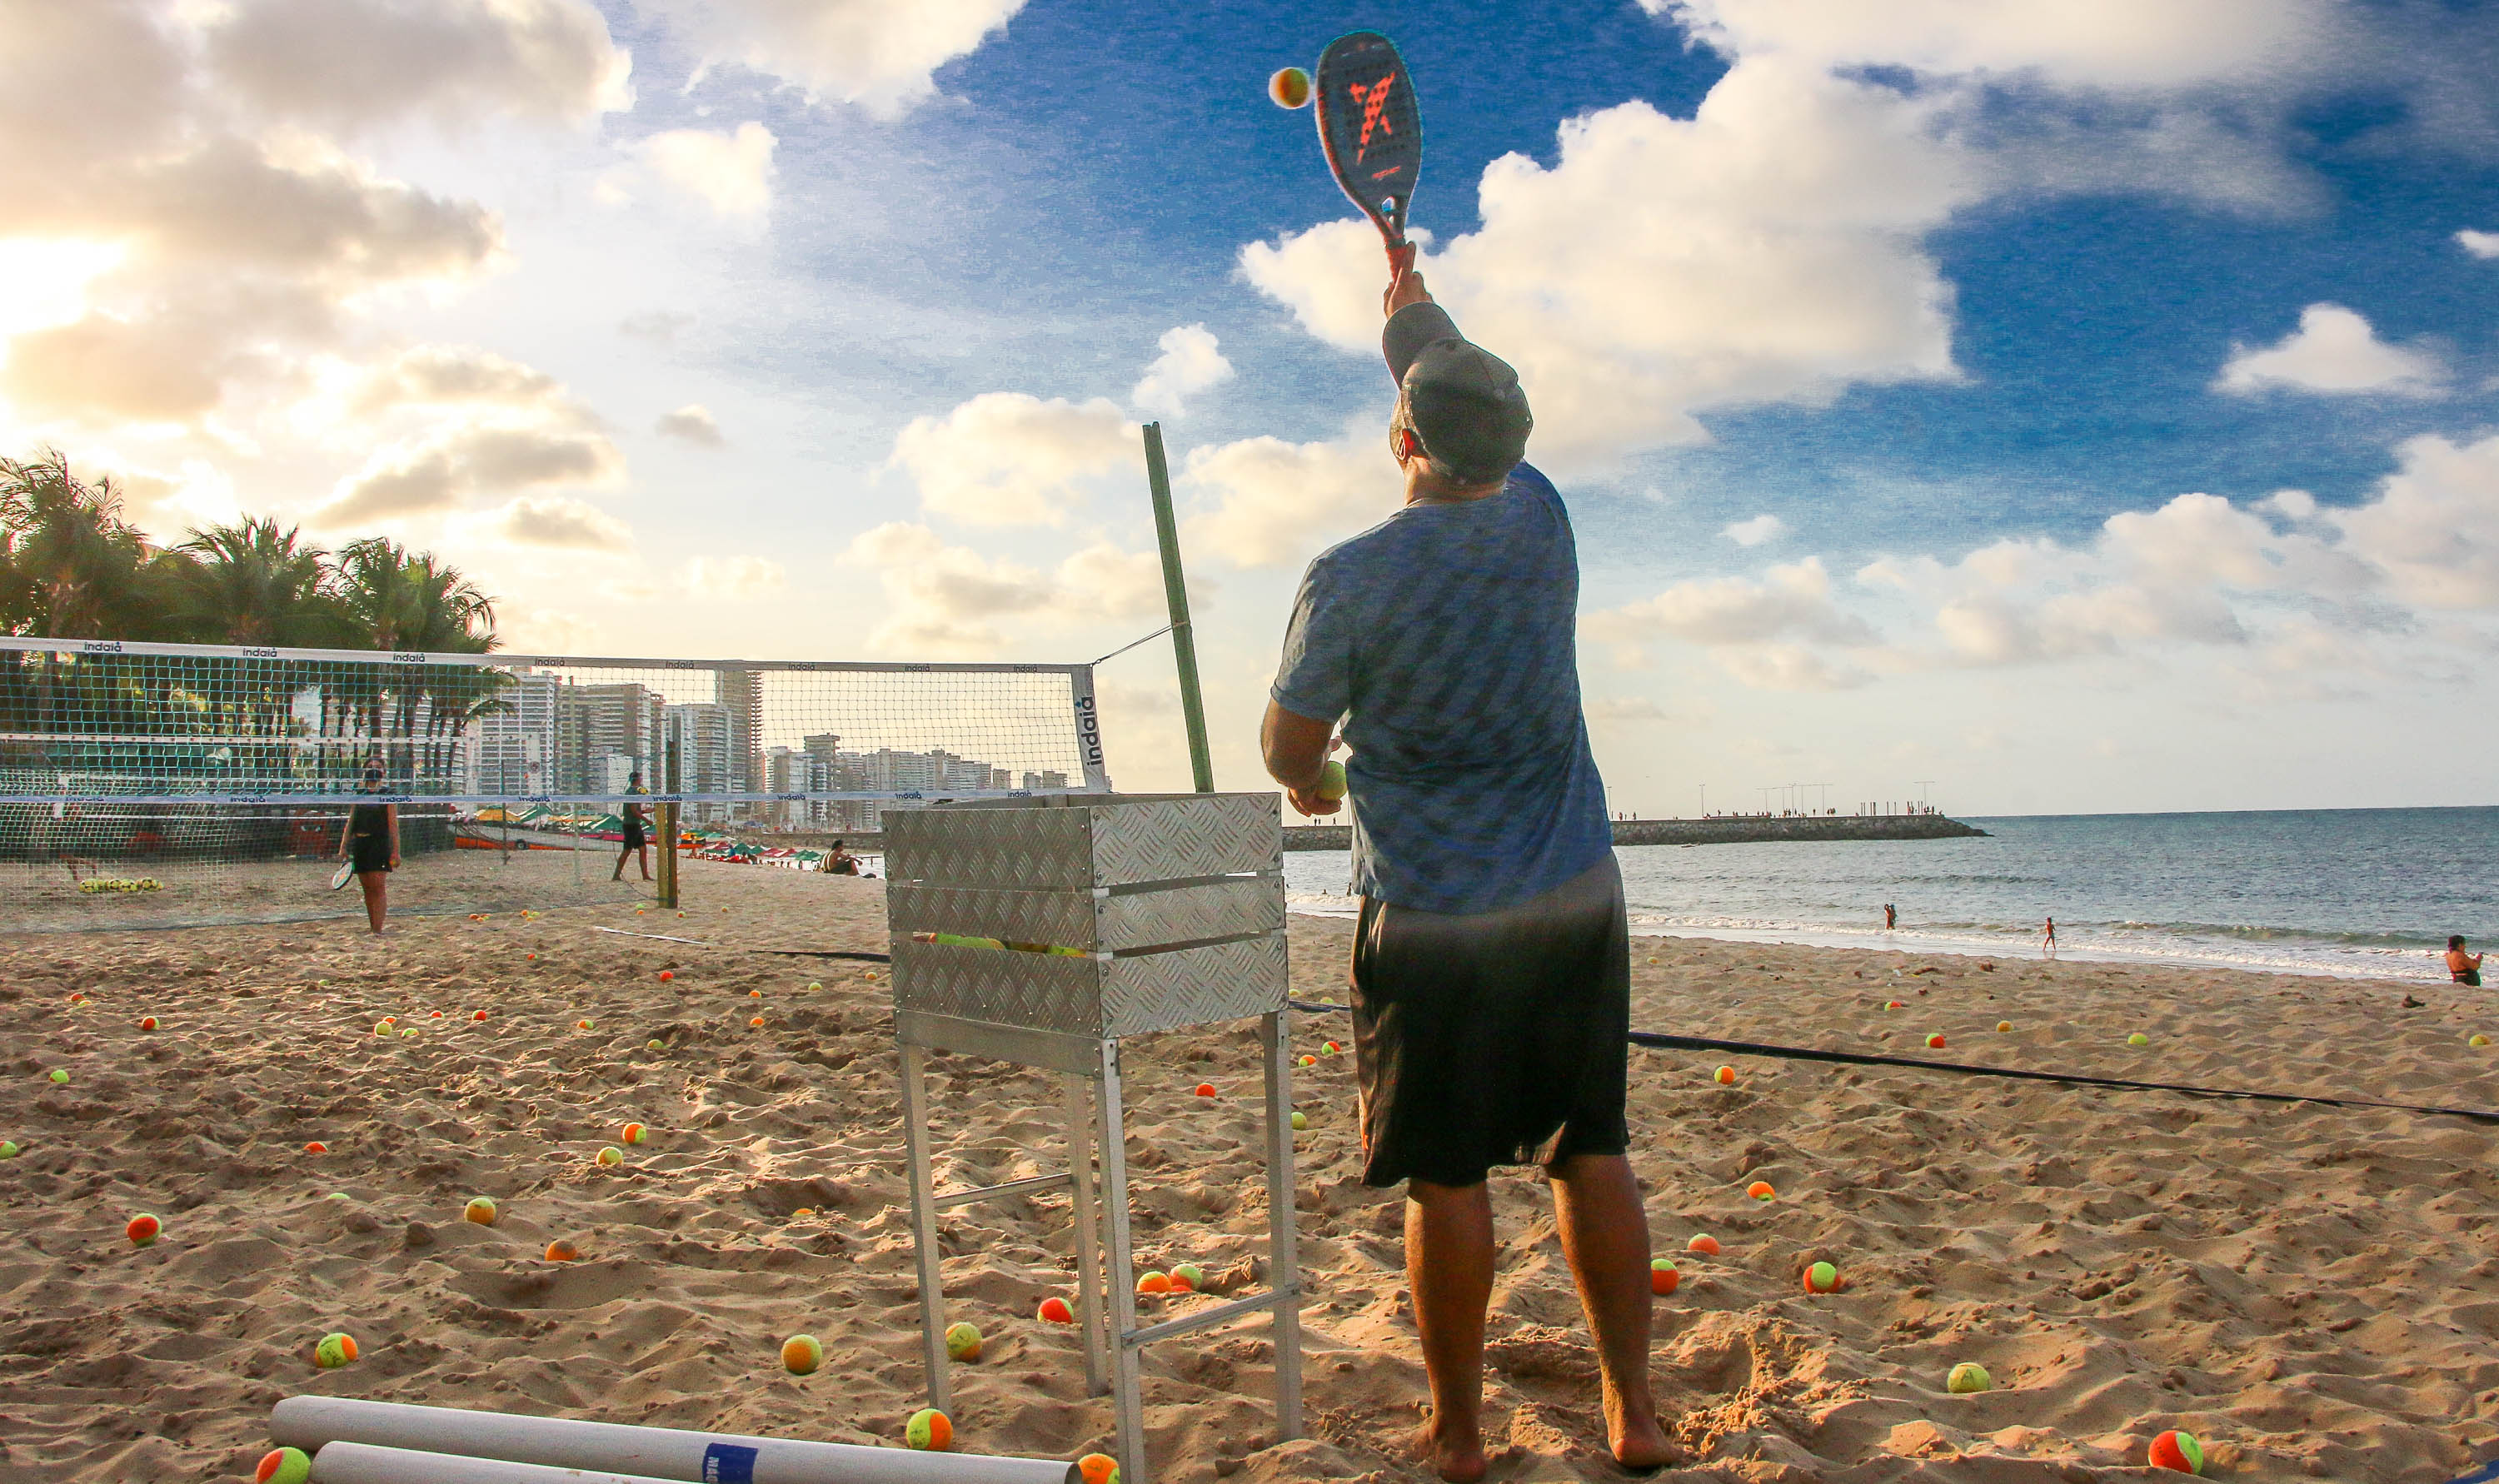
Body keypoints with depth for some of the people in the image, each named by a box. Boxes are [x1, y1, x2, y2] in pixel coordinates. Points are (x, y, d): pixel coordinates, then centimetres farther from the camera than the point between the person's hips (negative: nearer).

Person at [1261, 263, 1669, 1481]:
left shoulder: (1350, 579, -12)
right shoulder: (1540, 522, 1)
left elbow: (1288, 747, -2)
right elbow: (1479, 398, 22)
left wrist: (1308, 781, 22)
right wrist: (1415, 308, 39)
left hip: (1431, 915, -4)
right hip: (1575, 900, 5)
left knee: (1446, 1175, 6)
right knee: (1592, 1153, 13)